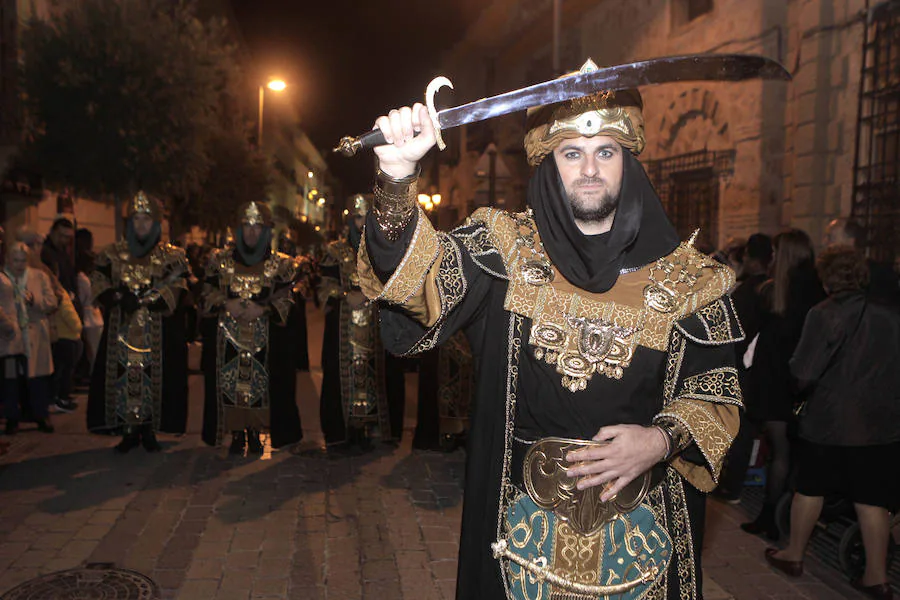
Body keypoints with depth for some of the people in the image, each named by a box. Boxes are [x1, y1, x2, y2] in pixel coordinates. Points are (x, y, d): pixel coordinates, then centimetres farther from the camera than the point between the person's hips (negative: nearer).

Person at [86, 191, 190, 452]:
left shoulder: (171, 256, 3)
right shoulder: (112, 253, 11)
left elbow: (173, 293, -7)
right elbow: (99, 286, 3)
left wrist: (135, 298, -16)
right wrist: (120, 298, -16)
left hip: (157, 332, -2)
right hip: (121, 330, 2)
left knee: (155, 378, -2)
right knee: (123, 376, 0)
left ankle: (149, 431, 10)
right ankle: (129, 431, 12)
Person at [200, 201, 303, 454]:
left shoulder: (280, 264, 4)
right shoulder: (221, 260, 10)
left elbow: (286, 299, -1)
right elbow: (209, 293, 7)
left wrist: (263, 309, -17)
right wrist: (226, 304, -12)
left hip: (265, 336, -1)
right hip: (228, 333, 1)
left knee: (260, 381, -1)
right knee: (230, 381, 0)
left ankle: (255, 433, 14)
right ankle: (237, 435, 13)